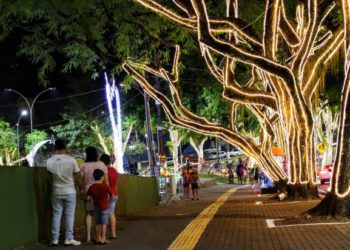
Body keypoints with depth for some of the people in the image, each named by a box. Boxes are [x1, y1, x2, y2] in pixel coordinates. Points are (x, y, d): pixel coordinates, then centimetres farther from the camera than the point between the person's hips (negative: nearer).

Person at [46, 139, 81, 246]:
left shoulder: (49, 161, -7)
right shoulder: (71, 160, -12)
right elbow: (77, 177, -5)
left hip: (56, 192, 2)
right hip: (70, 192, -2)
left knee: (56, 215, 9)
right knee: (69, 215, 5)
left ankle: (55, 239, 11)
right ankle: (69, 238, 6)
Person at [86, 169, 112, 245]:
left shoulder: (92, 187, -5)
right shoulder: (105, 186, -13)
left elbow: (88, 197, -6)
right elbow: (111, 195, -8)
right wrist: (108, 199, 12)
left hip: (96, 206, 4)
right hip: (104, 207, -4)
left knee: (98, 223, 14)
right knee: (104, 223, 2)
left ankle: (98, 238, 19)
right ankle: (103, 239, -1)